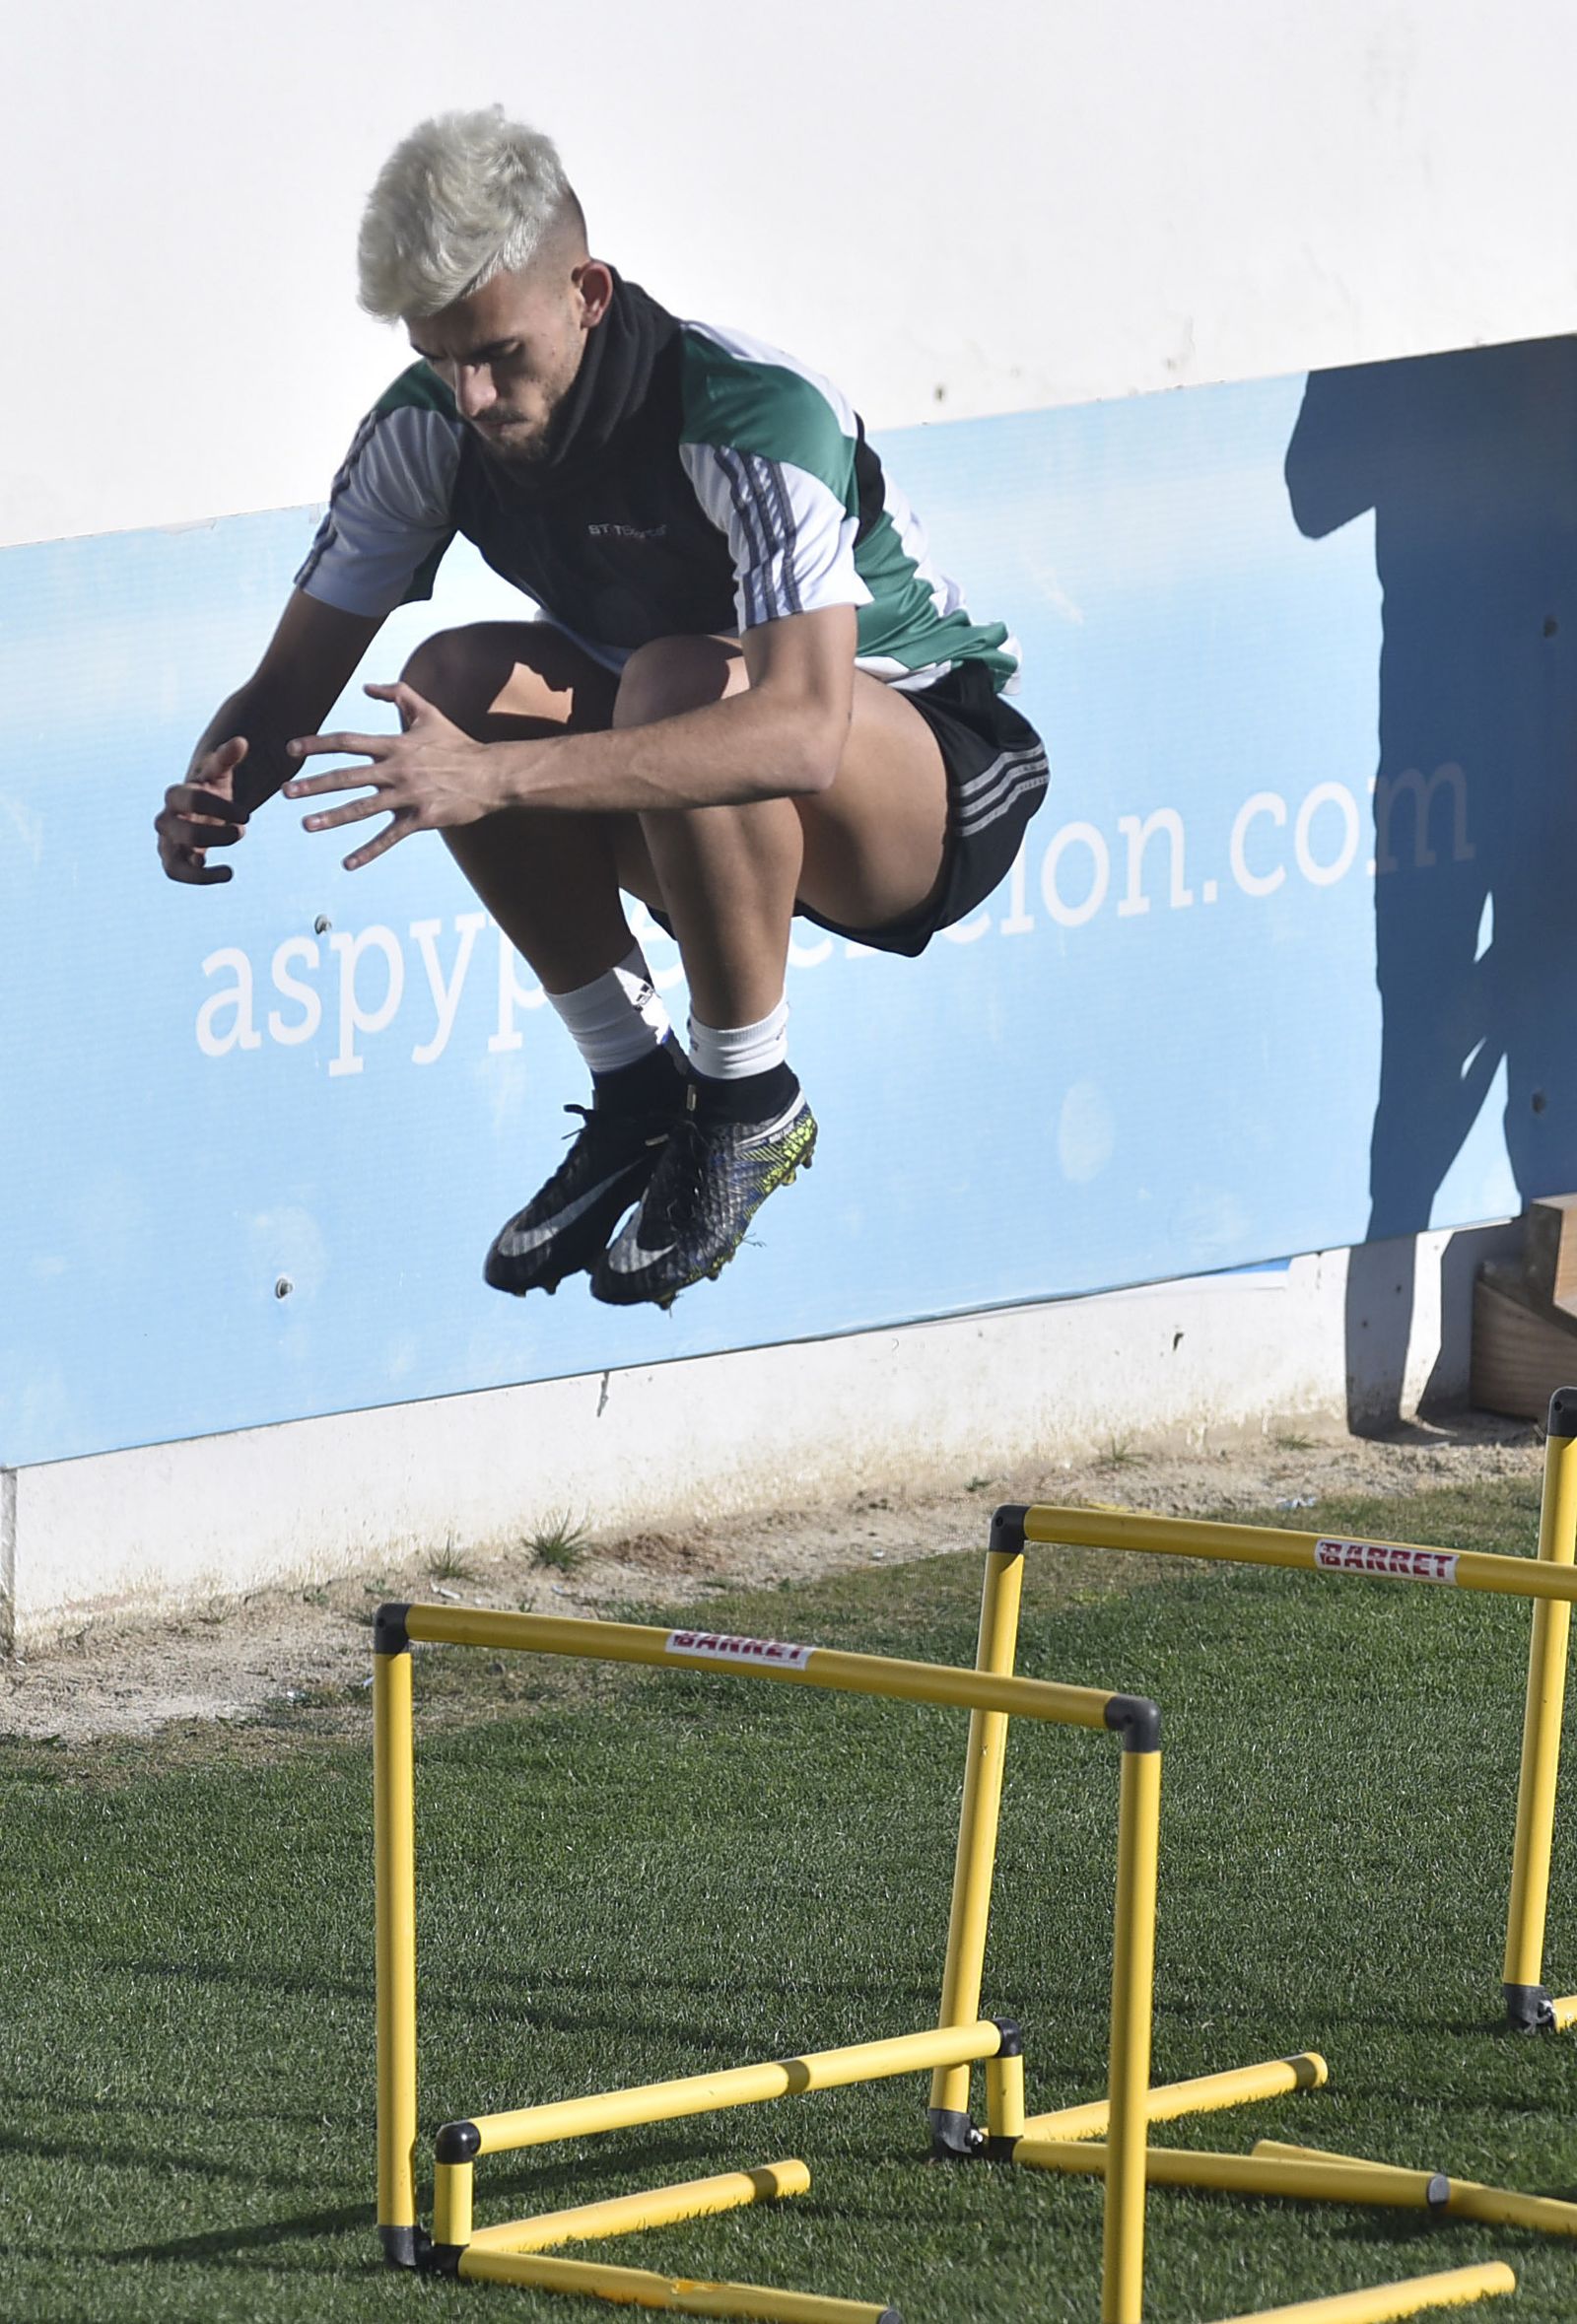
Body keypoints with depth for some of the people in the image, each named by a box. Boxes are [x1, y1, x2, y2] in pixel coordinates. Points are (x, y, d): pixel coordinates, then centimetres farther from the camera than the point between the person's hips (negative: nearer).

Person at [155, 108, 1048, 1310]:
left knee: (684, 682, -36)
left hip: (943, 782, -6)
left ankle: (753, 1108, -15)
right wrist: (221, 787, -30)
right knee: (459, 679, -20)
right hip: (719, 837, 6)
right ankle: (638, 1093, -6)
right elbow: (292, 688, -5)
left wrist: (501, 776, -53)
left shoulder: (759, 419, -30)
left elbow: (802, 733, -44)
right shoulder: (428, 430, -11)